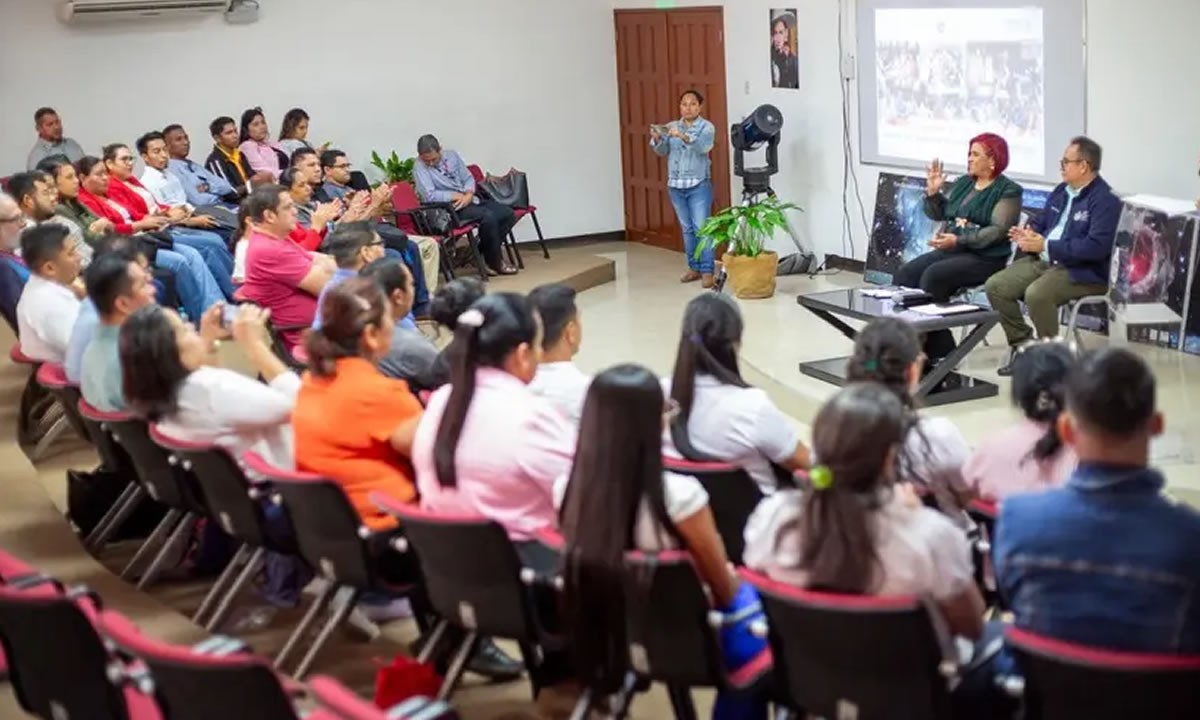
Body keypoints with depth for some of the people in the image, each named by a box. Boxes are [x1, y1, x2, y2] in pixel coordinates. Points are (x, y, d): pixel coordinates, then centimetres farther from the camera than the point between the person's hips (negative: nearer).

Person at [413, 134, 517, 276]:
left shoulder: (452, 156, 8)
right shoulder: (420, 168, -10)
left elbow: (468, 179, 10)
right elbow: (430, 196, -20)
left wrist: (468, 194, -12)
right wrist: (459, 196, -14)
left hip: (469, 199, 7)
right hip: (449, 208, -7)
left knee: (508, 213, -7)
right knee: (488, 217, -29)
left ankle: (481, 253, 0)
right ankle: (494, 262, -10)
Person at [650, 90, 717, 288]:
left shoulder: (706, 127, -3)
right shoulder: (672, 126, 10)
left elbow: (704, 147, -21)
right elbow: (663, 152, 3)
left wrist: (683, 136, -35)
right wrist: (657, 139, -17)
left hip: (698, 185, -5)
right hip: (675, 185, 5)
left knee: (701, 228, -8)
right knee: (687, 229, 11)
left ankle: (707, 271, -6)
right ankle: (694, 267, 19)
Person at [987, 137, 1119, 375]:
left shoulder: (1106, 201, -14)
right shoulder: (1061, 191, 14)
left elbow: (1097, 247, -25)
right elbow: (1041, 222, 24)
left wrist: (1046, 245, -24)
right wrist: (1029, 234, -2)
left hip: (1083, 272, -9)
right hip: (1043, 260, 9)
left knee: (1036, 294, -34)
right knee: (995, 286, -7)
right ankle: (1022, 345, 4)